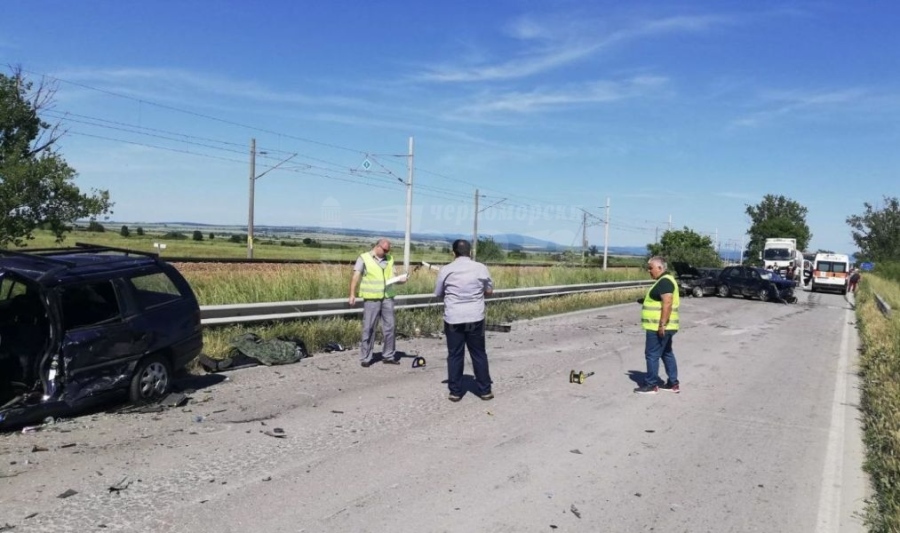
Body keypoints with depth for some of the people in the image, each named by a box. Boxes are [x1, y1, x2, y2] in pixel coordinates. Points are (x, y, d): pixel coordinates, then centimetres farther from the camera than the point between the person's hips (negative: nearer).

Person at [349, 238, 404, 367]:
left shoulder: (389, 259, 13)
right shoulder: (364, 258, -1)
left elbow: (392, 277, 13)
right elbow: (356, 276, -5)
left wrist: (400, 280, -10)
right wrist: (352, 294, -13)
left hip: (387, 298, 5)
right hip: (371, 299, -4)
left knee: (389, 327, 8)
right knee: (368, 328, 1)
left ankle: (388, 356, 18)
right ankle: (366, 358, 8)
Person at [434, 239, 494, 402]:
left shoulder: (446, 270, -3)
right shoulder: (481, 268, -2)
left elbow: (438, 293, 8)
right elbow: (489, 291, 10)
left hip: (453, 319, -1)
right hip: (475, 318, 1)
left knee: (454, 356, 7)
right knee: (479, 354, 11)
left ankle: (455, 392, 11)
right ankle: (484, 390, 17)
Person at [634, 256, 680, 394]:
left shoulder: (664, 282, -18)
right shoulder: (665, 280, 15)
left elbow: (667, 303, -26)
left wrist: (662, 324, -27)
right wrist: (647, 301, 16)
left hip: (658, 327, -11)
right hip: (663, 326, 11)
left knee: (652, 355, -3)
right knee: (667, 353, 15)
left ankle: (651, 385, 4)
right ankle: (673, 384, 21)